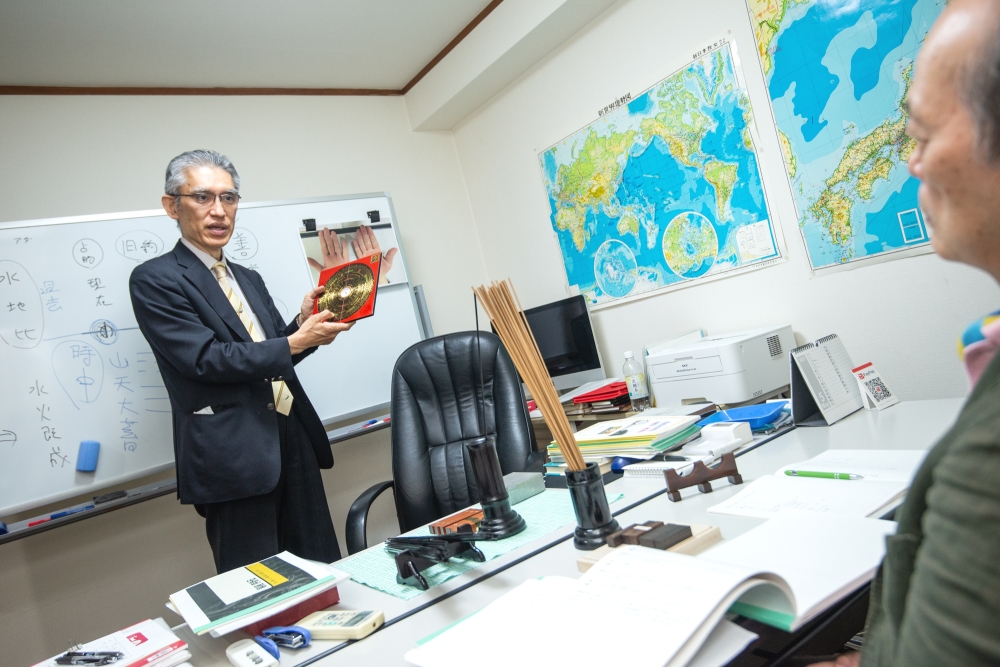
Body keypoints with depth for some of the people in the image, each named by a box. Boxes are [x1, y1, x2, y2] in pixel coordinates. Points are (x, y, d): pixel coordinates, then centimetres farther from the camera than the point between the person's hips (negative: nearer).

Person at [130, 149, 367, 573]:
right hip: (234, 456, -6)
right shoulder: (155, 280, -4)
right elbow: (206, 359, -14)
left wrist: (303, 322, 0)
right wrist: (296, 342, -14)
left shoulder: (250, 279, 18)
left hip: (293, 442, 7)